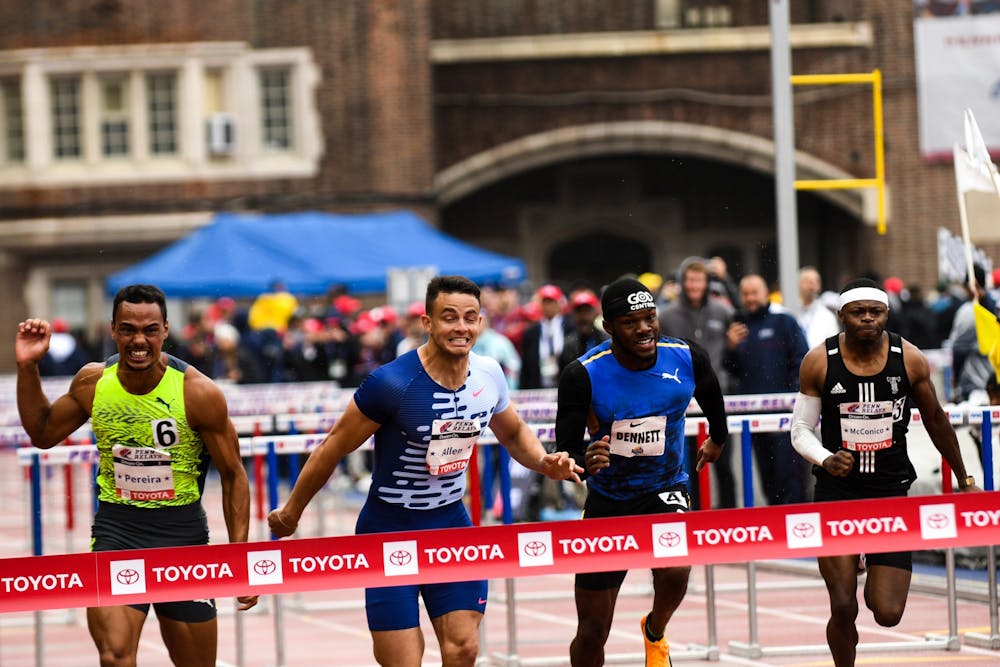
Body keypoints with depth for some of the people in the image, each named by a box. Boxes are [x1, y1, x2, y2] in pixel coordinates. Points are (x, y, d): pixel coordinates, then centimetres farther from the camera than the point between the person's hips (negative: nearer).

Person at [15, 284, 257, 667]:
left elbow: (233, 475, -4)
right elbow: (43, 434, 15)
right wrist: (27, 368, 2)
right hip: (116, 530, 1)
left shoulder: (199, 393, -12)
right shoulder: (92, 383, -3)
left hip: (182, 534, -1)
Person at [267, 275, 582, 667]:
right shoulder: (393, 383, -22)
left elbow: (514, 433, 17)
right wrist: (291, 512, -1)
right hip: (390, 531, -5)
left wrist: (544, 462, -5)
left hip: (452, 523, 5)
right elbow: (334, 447, -10)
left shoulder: (489, 375, -4)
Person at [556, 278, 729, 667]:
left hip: (666, 491, 0)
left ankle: (655, 632, 5)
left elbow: (711, 396, 13)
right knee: (593, 632, 3)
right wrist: (585, 462, -42)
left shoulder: (687, 359, -12)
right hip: (608, 500, 0)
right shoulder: (583, 375, -20)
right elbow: (564, 452, -19)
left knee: (675, 570, -30)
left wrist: (719, 438, 31)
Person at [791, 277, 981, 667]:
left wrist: (964, 480, 21)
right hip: (836, 492, -1)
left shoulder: (910, 360, -2)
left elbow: (935, 420, 13)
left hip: (891, 489, 1)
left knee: (888, 614, -6)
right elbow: (800, 429, 3)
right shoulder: (819, 363, -4)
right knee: (843, 608, -7)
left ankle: (875, 585, 30)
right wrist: (825, 460, -18)